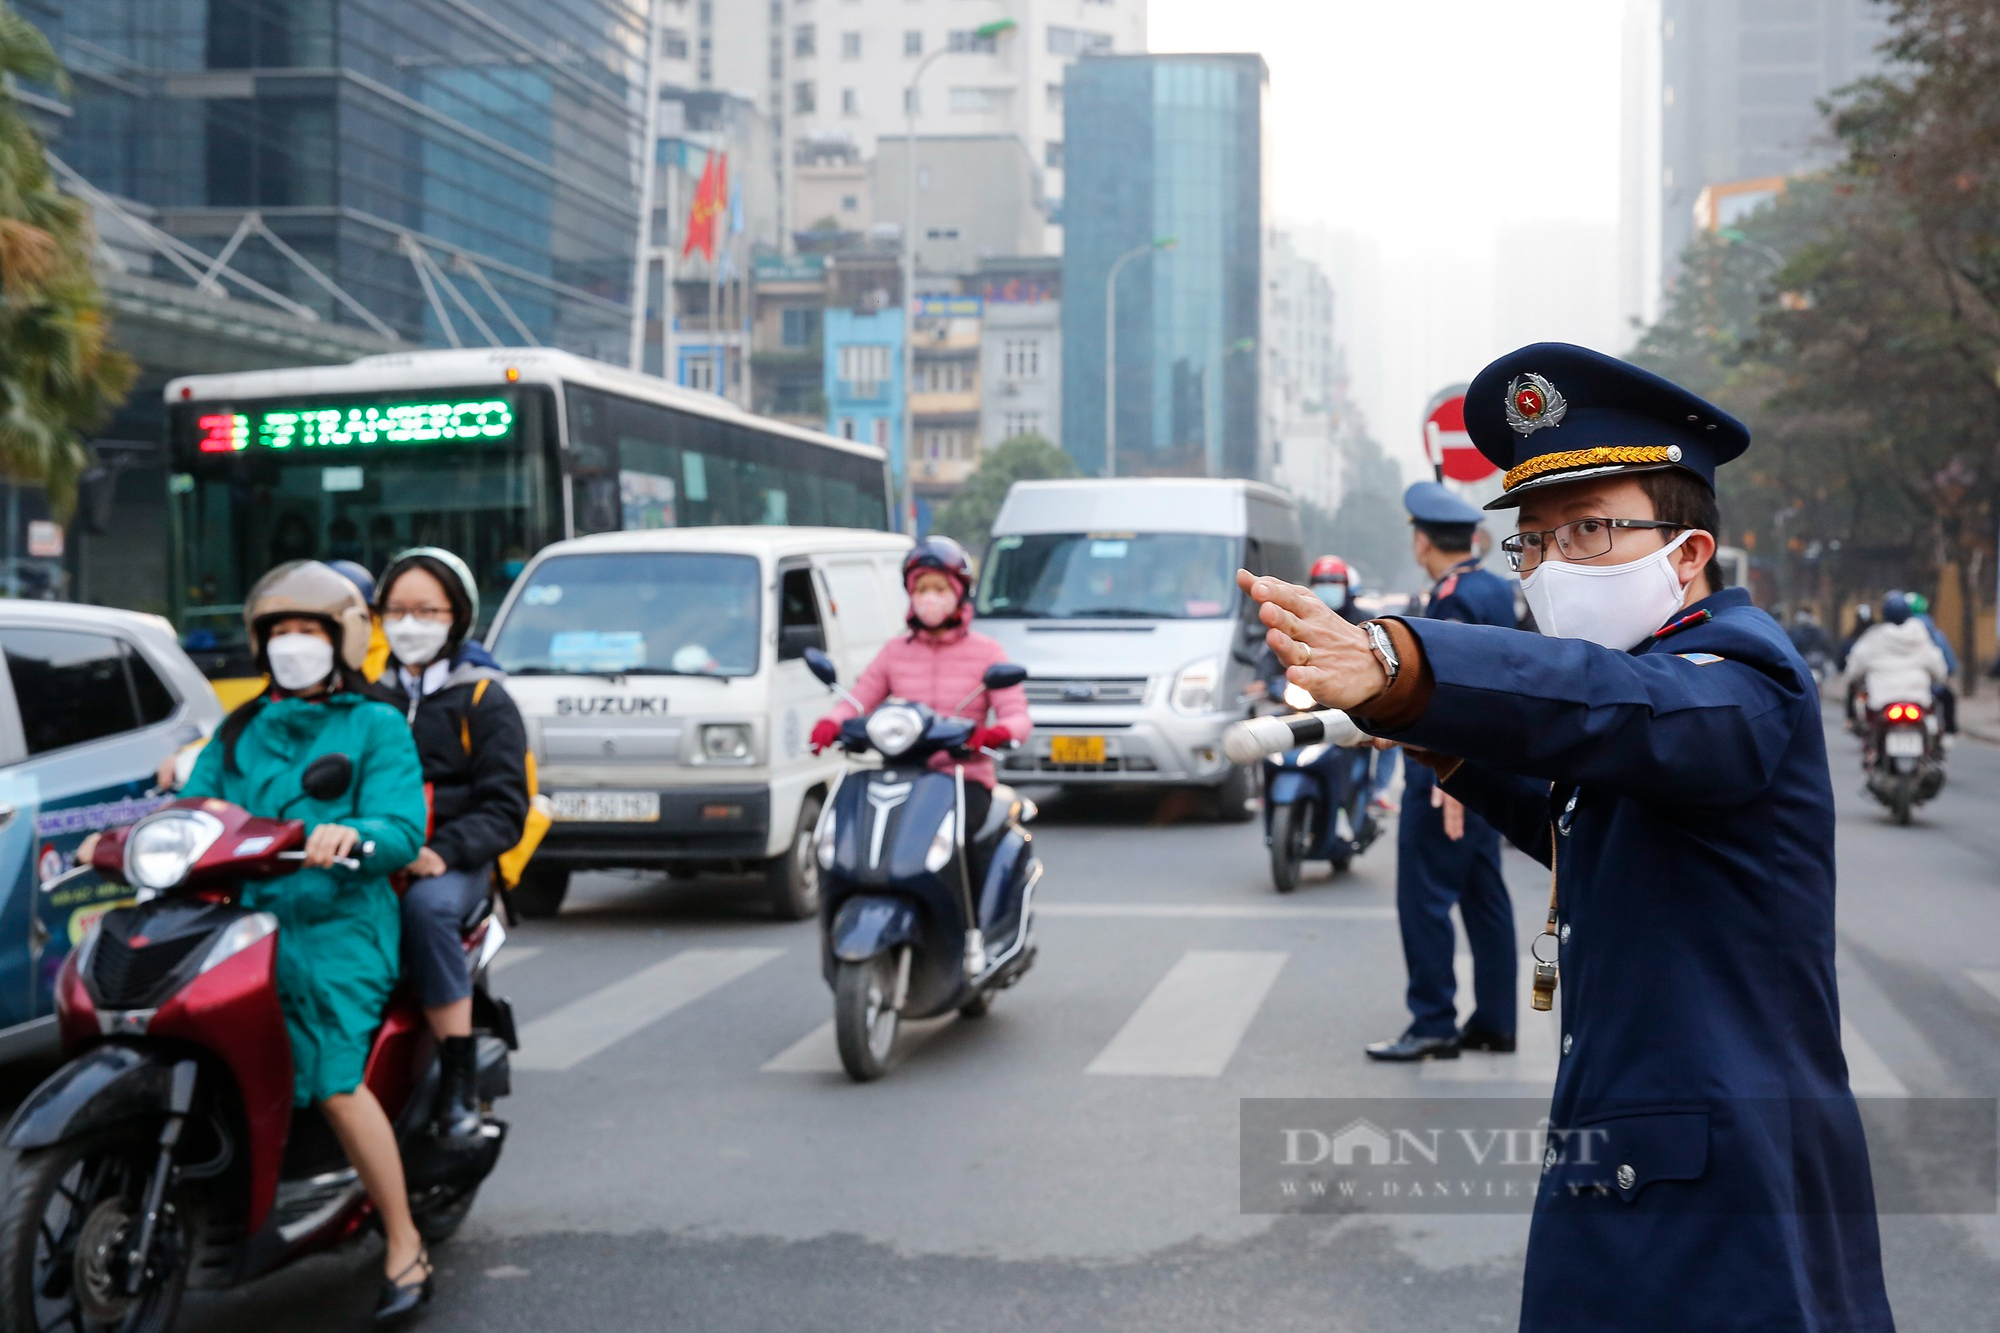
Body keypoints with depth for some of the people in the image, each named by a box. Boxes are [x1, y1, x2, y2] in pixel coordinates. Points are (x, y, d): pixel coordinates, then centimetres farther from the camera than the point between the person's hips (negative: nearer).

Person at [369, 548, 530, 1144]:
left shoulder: (484, 700, 7)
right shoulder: (366, 691, 19)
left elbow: (504, 808, 1)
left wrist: (445, 851, -17)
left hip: (456, 865, -3)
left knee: (427, 907, -36)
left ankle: (459, 1081, -30)